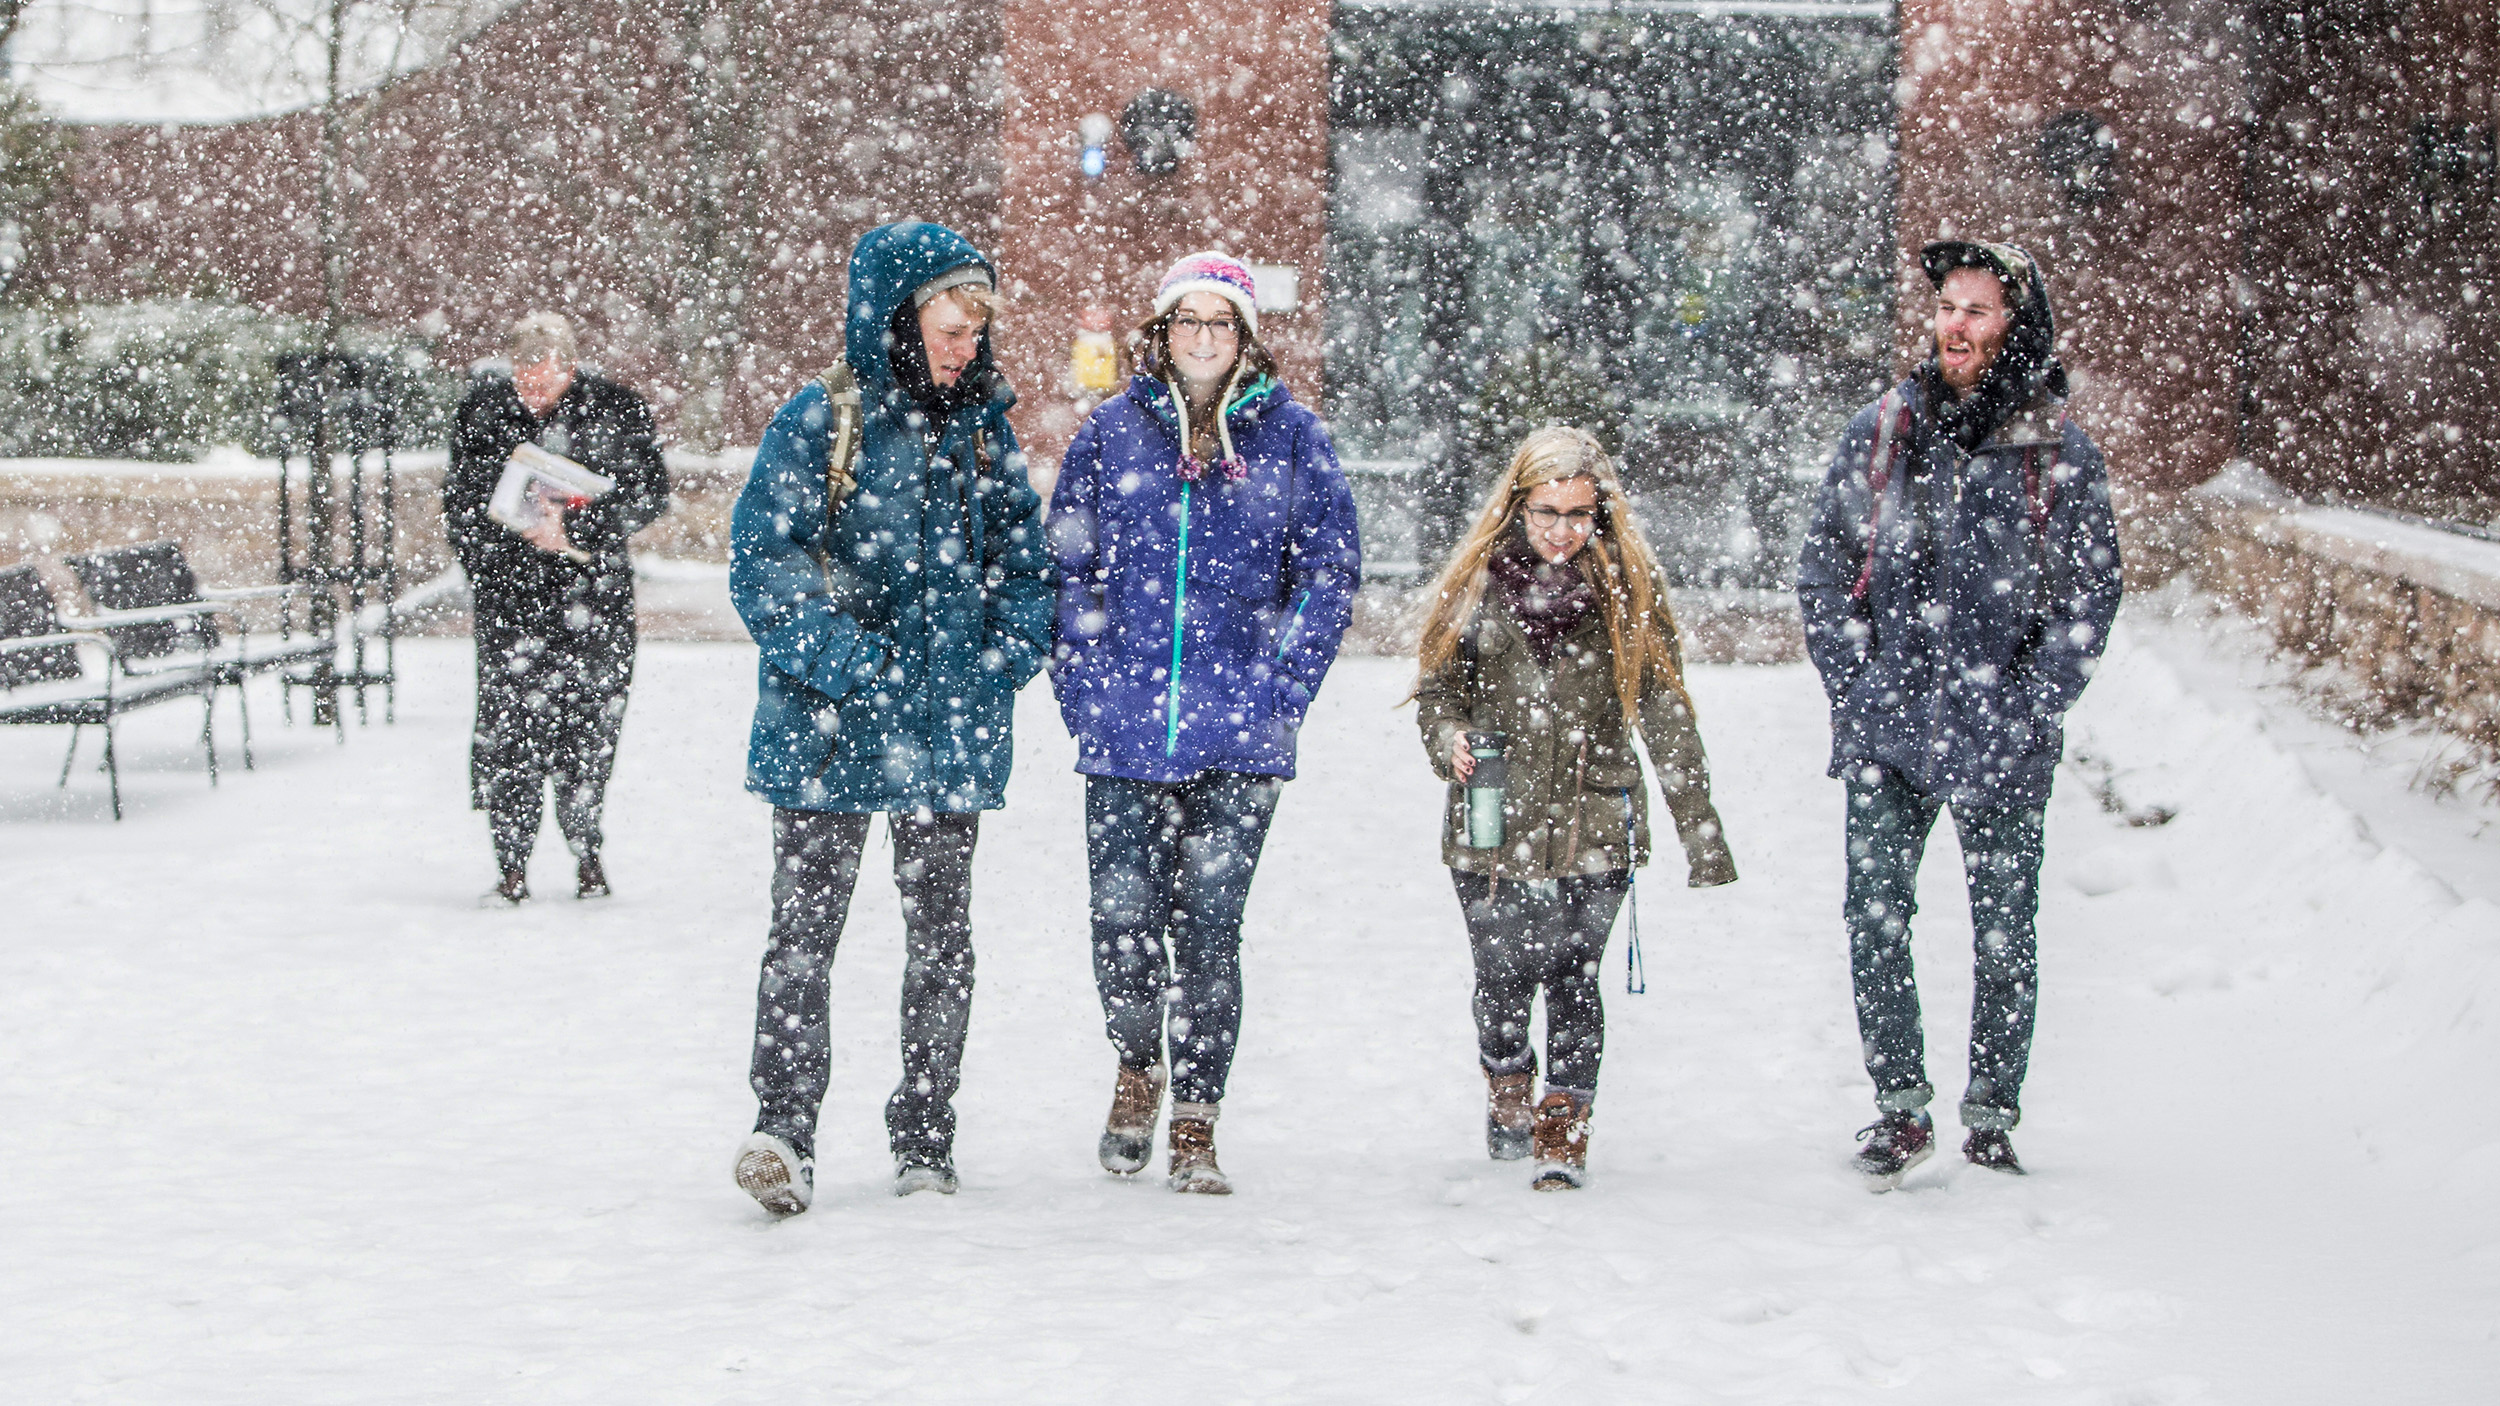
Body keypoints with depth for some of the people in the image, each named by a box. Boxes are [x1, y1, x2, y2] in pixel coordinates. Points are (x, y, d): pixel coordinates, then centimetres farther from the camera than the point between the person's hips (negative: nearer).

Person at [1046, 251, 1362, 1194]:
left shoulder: (1289, 436, 3)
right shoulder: (1113, 429, 6)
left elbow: (1331, 571, 5)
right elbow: (1066, 565, 9)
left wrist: (1283, 688, -4)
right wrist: (1082, 686, 0)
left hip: (1239, 732, -1)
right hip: (1124, 727, 1)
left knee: (1209, 929, -1)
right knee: (1122, 921, -2)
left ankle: (1196, 1124, 10)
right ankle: (1138, 1066, 27)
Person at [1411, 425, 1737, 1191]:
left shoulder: (1626, 585, 2)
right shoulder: (1477, 579, 5)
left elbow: (1664, 712, 3)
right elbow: (1437, 684, 13)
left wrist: (1699, 831, -1)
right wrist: (1451, 740, -10)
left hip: (1593, 820, -1)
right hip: (1492, 822, 1)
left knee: (1572, 975, -8)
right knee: (1504, 975, 2)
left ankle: (1565, 1128, 6)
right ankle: (1507, 1085, 32)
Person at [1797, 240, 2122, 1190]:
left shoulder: (2061, 454, -1)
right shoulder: (1878, 432, 6)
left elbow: (2090, 597, -1)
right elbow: (1823, 565, 9)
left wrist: (2026, 707, -10)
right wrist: (1854, 685, -1)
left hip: (2002, 745, -2)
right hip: (1885, 732, 2)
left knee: (2004, 934, 5)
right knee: (1875, 918, -1)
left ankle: (1992, 1113, 17)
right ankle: (1899, 1109, 10)